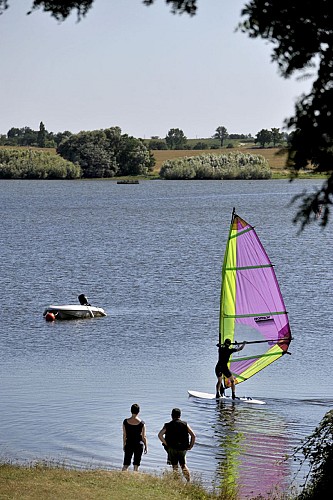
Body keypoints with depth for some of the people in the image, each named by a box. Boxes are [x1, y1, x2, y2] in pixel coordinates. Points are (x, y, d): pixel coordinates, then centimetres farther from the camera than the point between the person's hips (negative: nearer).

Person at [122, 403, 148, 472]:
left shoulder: (125, 422, -6)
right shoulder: (141, 423, -11)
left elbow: (124, 435, 1)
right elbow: (144, 437, -5)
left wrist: (124, 445, 13)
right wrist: (146, 446, 7)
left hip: (129, 445, 2)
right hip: (139, 445, -2)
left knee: (126, 464, 9)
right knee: (136, 465, 8)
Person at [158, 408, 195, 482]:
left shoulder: (168, 425, -1)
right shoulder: (185, 424, 1)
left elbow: (160, 435, -14)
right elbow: (193, 435, -5)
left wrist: (166, 444, -7)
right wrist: (190, 446, 3)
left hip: (172, 449, -2)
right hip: (183, 449, 2)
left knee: (175, 466, 7)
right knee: (183, 465, 16)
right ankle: (189, 481, 4)